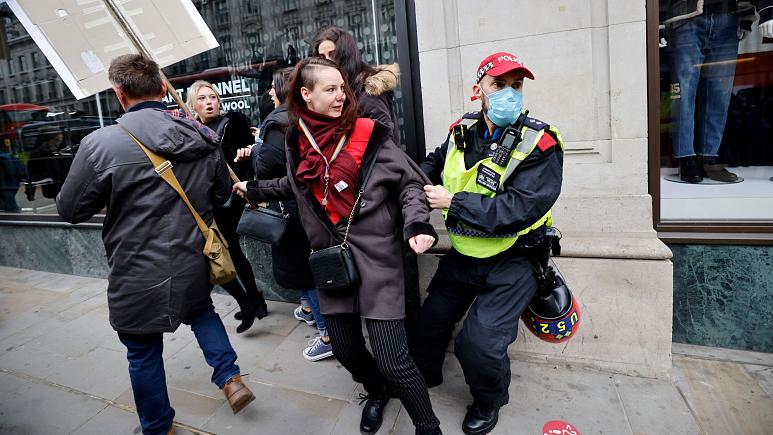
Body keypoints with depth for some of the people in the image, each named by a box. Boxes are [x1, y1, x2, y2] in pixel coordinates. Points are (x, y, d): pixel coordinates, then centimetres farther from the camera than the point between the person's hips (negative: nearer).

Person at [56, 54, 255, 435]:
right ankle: (230, 379, 25)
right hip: (193, 263, 4)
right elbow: (221, 193, 9)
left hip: (139, 276, -4)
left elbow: (70, 210, -6)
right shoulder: (204, 137, -3)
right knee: (201, 311, 32)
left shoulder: (101, 144, -17)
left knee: (144, 353, 16)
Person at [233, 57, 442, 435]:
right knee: (346, 349, 14)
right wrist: (255, 190, 31)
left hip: (375, 257, -4)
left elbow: (409, 183, -5)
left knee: (391, 359, -7)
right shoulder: (296, 141, 6)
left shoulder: (368, 134, -8)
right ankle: (376, 392, 48)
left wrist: (417, 223, -20)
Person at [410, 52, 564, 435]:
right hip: (463, 255, 6)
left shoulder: (539, 144, -20)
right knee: (431, 321, 16)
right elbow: (435, 163, 18)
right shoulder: (462, 131, -2)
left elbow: (519, 208, -30)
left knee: (479, 343, -13)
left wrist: (453, 201, -25)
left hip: (511, 262, -5)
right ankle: (423, 378, 47)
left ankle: (489, 402, 23)